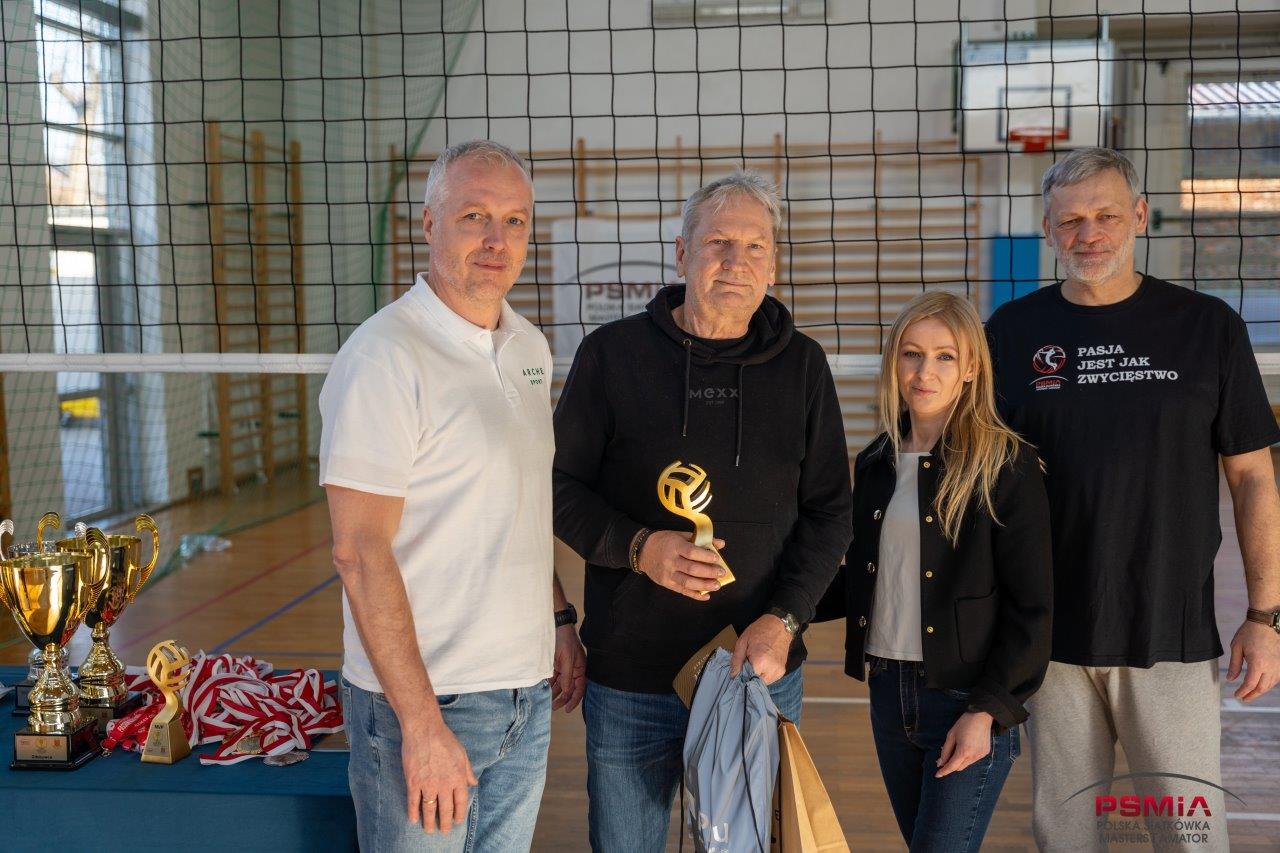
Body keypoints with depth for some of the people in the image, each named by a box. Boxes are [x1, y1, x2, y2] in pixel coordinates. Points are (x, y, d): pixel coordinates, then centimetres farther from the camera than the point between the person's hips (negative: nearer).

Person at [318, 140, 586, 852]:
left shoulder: (531, 348, 8)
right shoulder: (384, 357, -16)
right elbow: (360, 553, -19)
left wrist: (560, 621, 14)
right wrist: (422, 724, -21)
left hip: (527, 698, 7)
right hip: (424, 702, -7)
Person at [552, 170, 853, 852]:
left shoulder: (802, 365, 2)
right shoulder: (611, 353, -3)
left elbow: (829, 511, 4)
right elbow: (562, 487, 1)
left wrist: (784, 618, -10)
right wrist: (638, 547, -17)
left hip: (763, 668, 1)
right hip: (630, 674, -1)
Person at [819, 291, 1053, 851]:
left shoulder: (1006, 466, -8)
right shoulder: (874, 464, 9)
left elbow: (1031, 609, -10)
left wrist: (987, 711, -15)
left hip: (972, 699, -6)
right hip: (889, 693, 6)